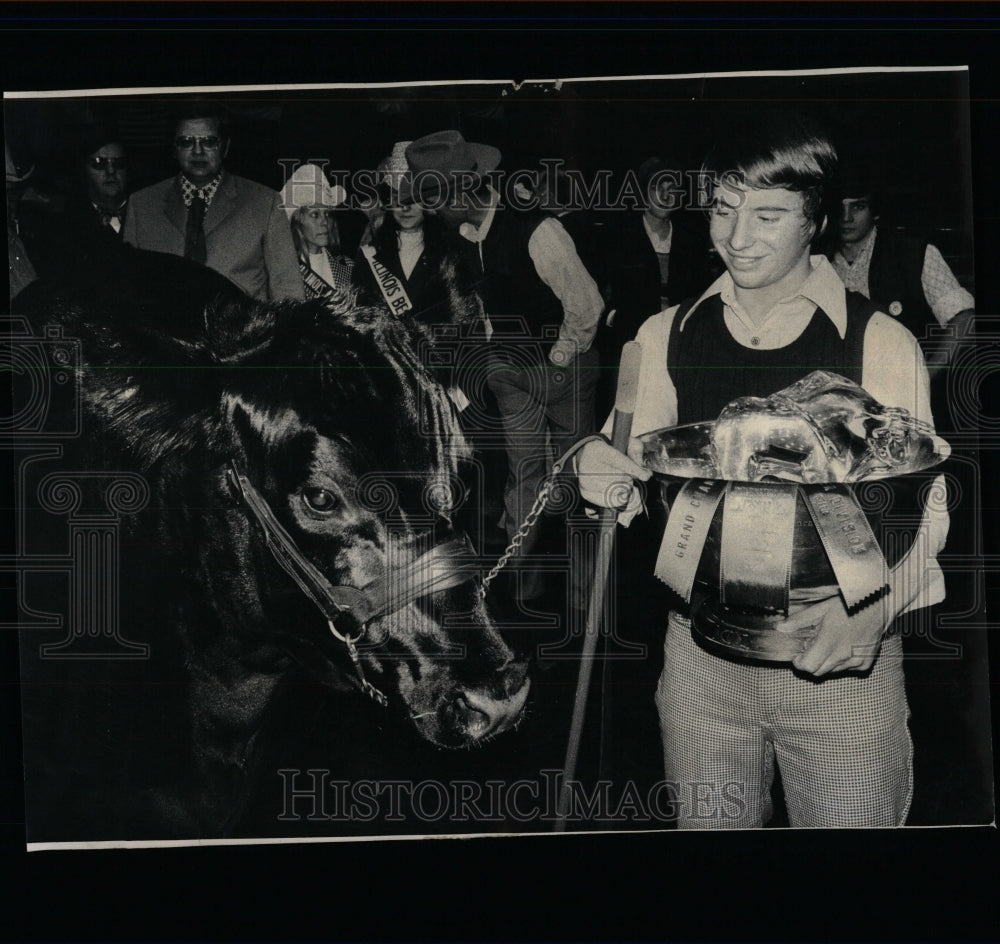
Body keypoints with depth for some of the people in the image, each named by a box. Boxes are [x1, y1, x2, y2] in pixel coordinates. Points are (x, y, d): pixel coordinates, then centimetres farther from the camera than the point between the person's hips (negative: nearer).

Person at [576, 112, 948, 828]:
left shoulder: (881, 343, -7)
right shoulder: (665, 337, 4)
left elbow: (923, 508, -9)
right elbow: (643, 485, 8)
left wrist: (874, 606, -27)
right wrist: (605, 477, -14)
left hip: (841, 663, -3)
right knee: (706, 825, 15)